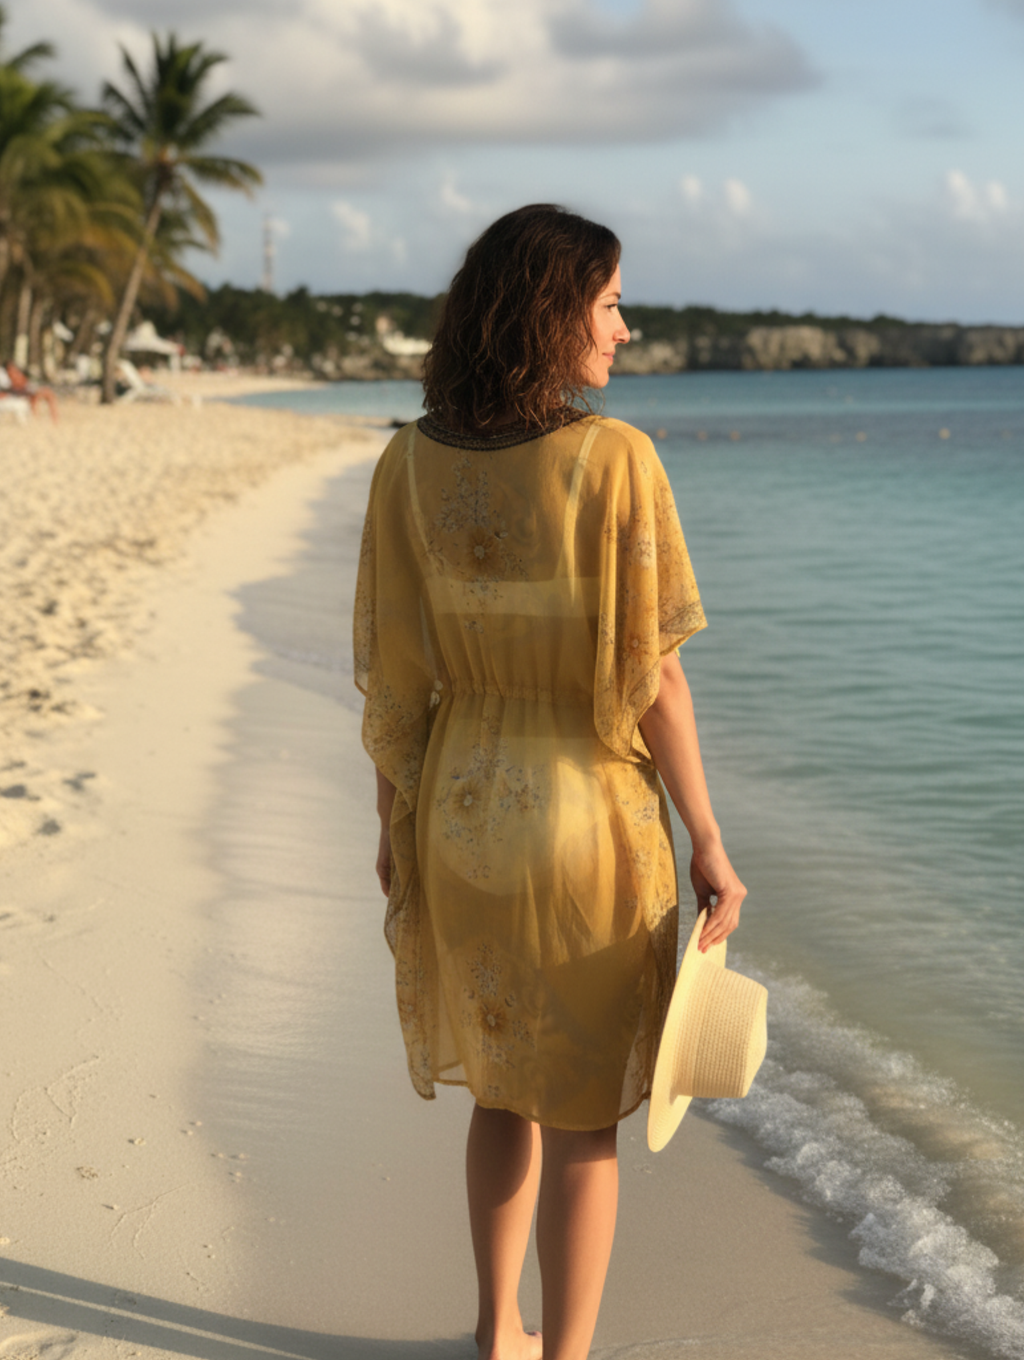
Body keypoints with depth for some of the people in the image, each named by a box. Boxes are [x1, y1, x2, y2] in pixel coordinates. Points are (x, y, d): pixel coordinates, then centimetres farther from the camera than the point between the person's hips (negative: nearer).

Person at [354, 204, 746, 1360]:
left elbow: (390, 674, -1)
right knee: (583, 1114, 11)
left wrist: (392, 821, 12)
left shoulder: (408, 467, -5)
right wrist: (709, 845, -7)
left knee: (502, 1088, 23)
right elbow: (652, 679, -16)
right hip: (590, 814, -4)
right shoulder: (615, 459, -17)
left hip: (460, 811, 4)